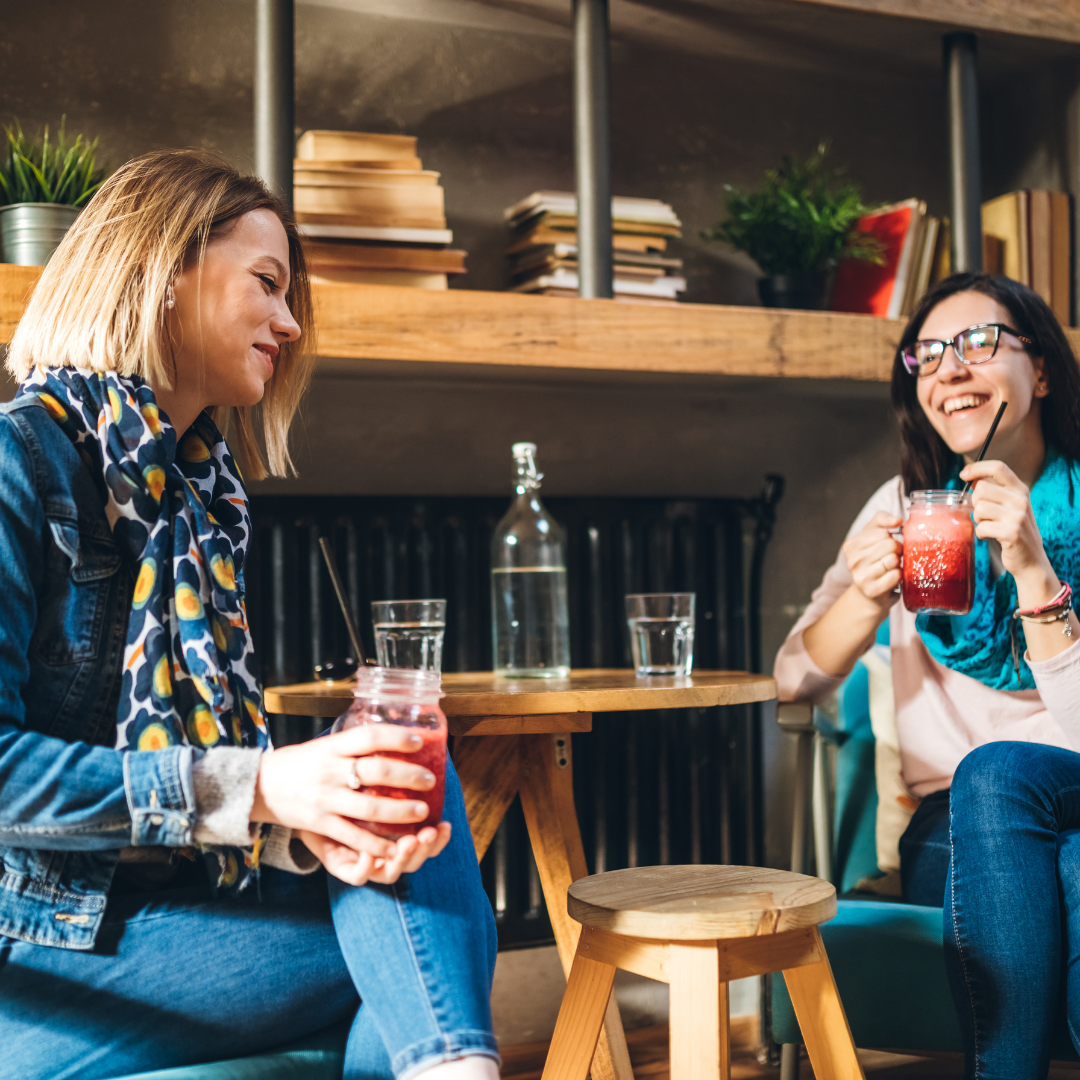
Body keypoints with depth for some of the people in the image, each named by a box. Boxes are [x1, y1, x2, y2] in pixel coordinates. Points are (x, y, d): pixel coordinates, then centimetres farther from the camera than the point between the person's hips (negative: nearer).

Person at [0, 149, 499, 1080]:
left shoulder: (201, 495, 13)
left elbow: (216, 753, 7)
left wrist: (307, 821, -16)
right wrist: (257, 789, -26)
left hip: (174, 905, 7)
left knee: (405, 776, -13)